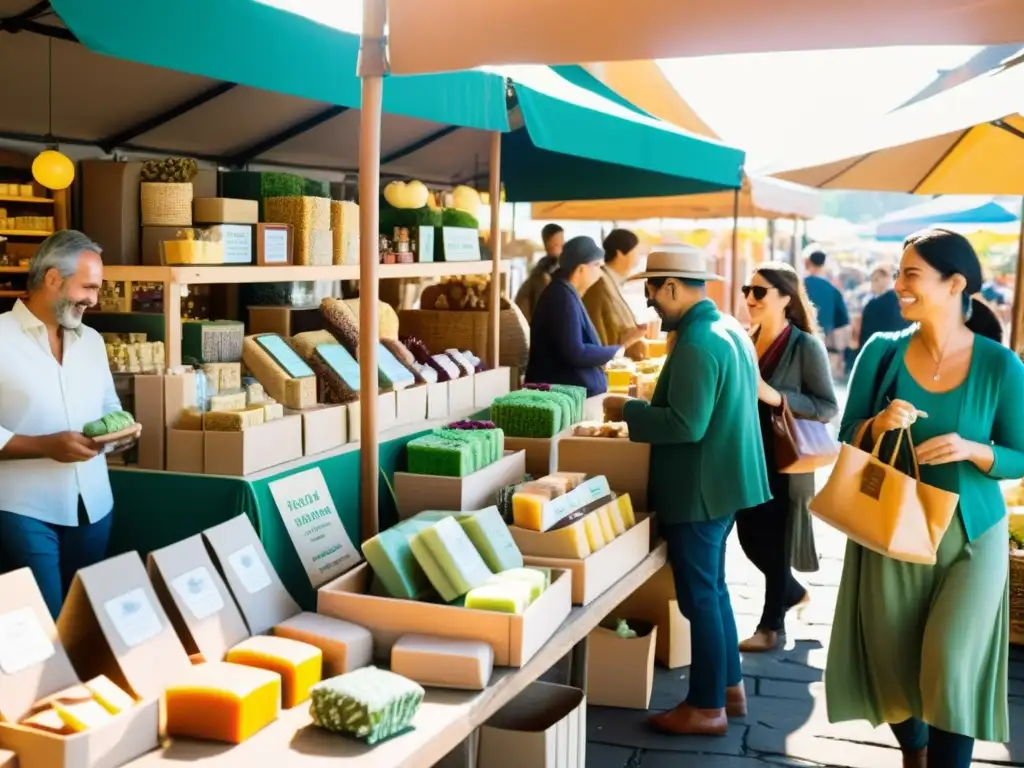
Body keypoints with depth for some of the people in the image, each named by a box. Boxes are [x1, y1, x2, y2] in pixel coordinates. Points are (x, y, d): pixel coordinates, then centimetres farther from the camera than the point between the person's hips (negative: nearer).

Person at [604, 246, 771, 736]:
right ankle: (729, 687, 31)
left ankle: (707, 708, 12)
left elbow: (686, 425, -28)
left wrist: (628, 411, -16)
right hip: (723, 479, 10)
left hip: (699, 489, -10)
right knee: (712, 587, 20)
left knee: (699, 596, 1)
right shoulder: (728, 328, 9)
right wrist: (646, 409, 17)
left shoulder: (695, 343, -23)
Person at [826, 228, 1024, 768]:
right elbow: (847, 438, 0)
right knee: (892, 663, 11)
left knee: (950, 671, -8)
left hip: (970, 537, -2)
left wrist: (973, 450, -22)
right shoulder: (882, 351, -4)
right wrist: (879, 424, -21)